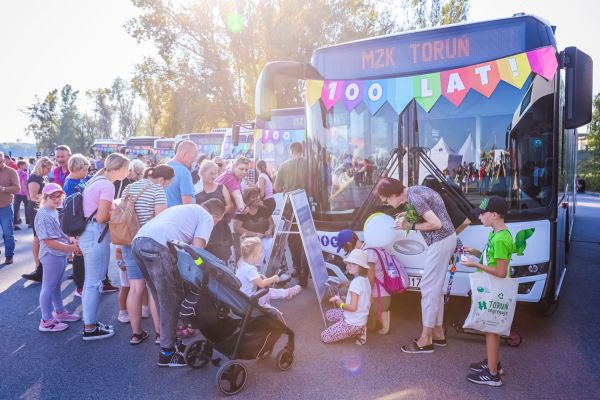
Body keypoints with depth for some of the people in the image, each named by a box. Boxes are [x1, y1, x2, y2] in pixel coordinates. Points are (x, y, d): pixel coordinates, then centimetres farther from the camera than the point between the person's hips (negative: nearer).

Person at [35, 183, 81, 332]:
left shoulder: (54, 211, 10)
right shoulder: (44, 216, -20)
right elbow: (49, 241, -24)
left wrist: (72, 244, 5)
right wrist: (70, 248, -23)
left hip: (60, 254, 10)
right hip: (52, 255, -10)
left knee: (56, 285, 21)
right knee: (49, 287, 0)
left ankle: (60, 312, 35)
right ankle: (46, 321, 10)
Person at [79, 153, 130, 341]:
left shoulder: (97, 181, 14)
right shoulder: (107, 185, -16)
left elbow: (97, 210, 15)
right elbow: (101, 217, -20)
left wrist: (115, 209, 9)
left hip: (89, 233, 10)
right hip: (96, 235, -10)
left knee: (90, 281, 17)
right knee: (94, 283, -1)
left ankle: (89, 322, 28)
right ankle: (90, 329, 9)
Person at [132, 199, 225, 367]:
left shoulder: (183, 208, 35)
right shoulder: (207, 218, 12)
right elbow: (196, 249, -3)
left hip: (137, 241, 8)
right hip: (158, 246, -8)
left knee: (163, 299, 20)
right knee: (172, 301, 3)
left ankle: (169, 338, 30)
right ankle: (167, 353, 9)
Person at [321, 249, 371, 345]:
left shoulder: (356, 282, -26)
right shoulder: (365, 279, 2)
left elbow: (353, 307, -27)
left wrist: (340, 304, -10)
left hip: (353, 323, -9)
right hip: (361, 318, 9)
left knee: (324, 337, 3)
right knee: (329, 314, 26)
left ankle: (357, 332, 1)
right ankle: (358, 330, 11)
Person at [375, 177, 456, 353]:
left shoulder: (413, 198, -21)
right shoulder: (413, 190, 8)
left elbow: (436, 224, -22)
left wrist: (411, 226, -12)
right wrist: (409, 219, 7)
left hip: (440, 242, -10)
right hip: (445, 239, 10)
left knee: (428, 288, -4)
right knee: (435, 288, 15)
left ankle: (425, 340, 3)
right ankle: (438, 333, 25)